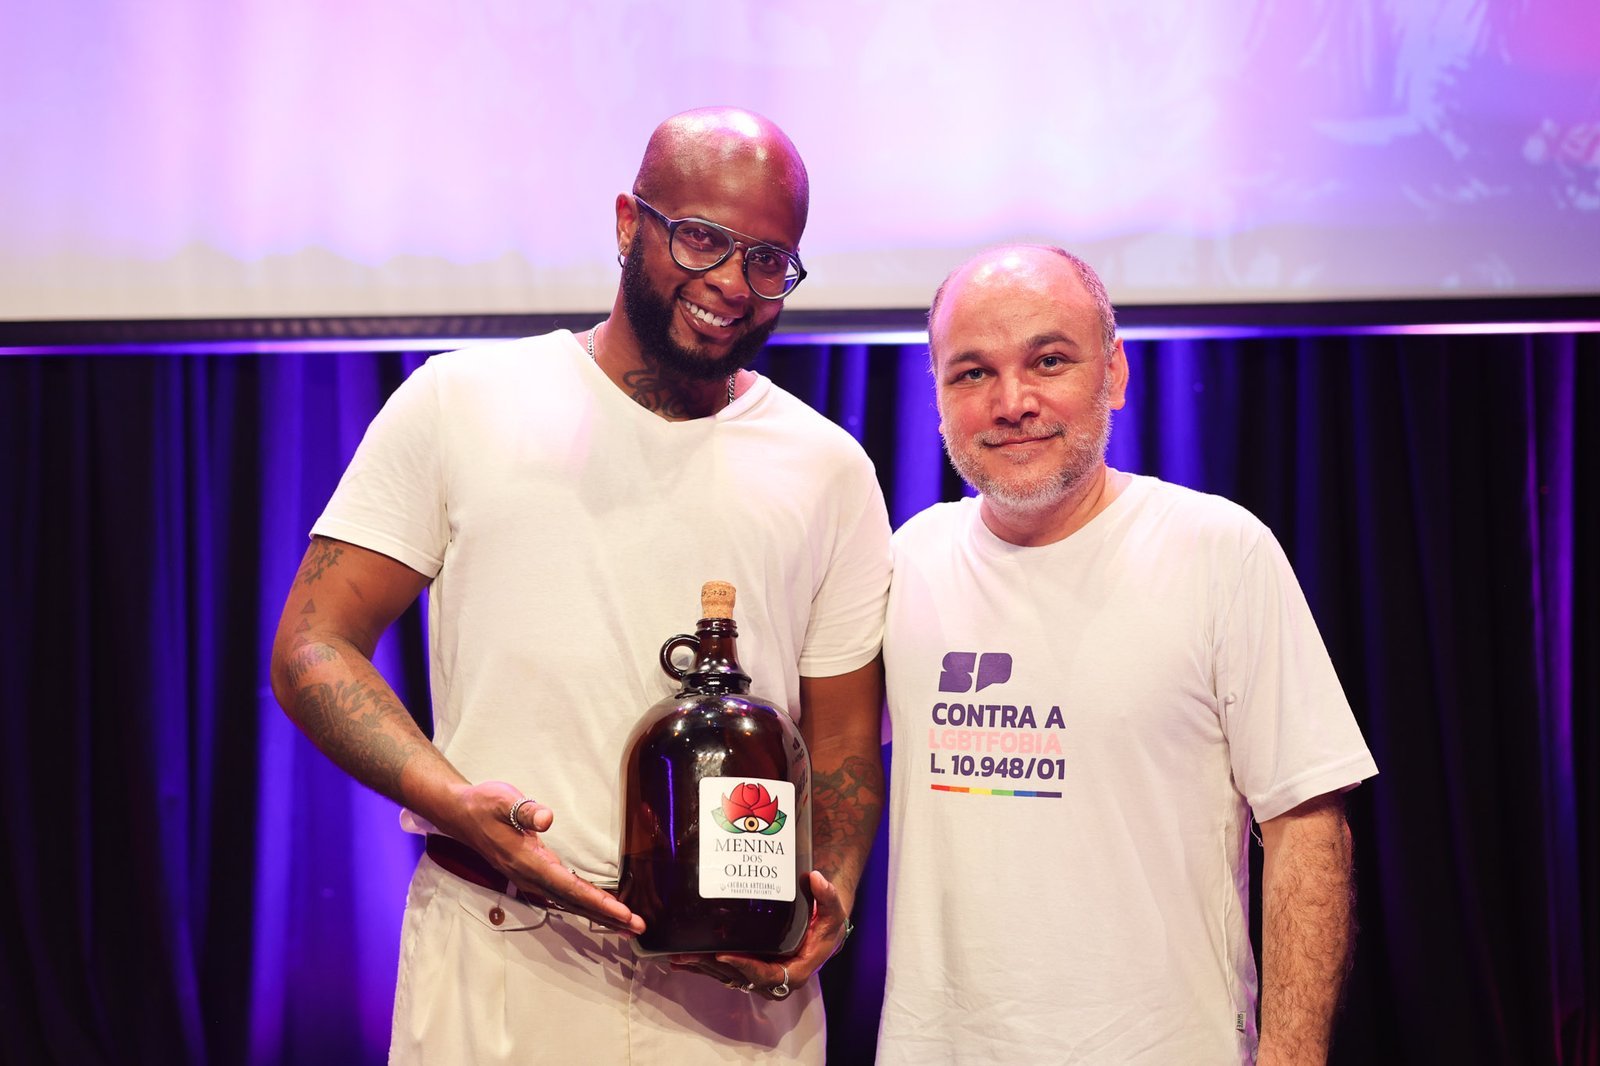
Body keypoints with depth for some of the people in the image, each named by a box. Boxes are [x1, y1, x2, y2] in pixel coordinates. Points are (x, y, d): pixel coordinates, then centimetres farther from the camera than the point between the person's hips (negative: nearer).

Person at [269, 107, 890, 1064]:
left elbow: (844, 742, 12)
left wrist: (831, 901, -9)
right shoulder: (461, 403, 3)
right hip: (493, 967, -1)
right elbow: (312, 649, 0)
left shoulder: (832, 471, 9)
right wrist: (451, 798, -17)